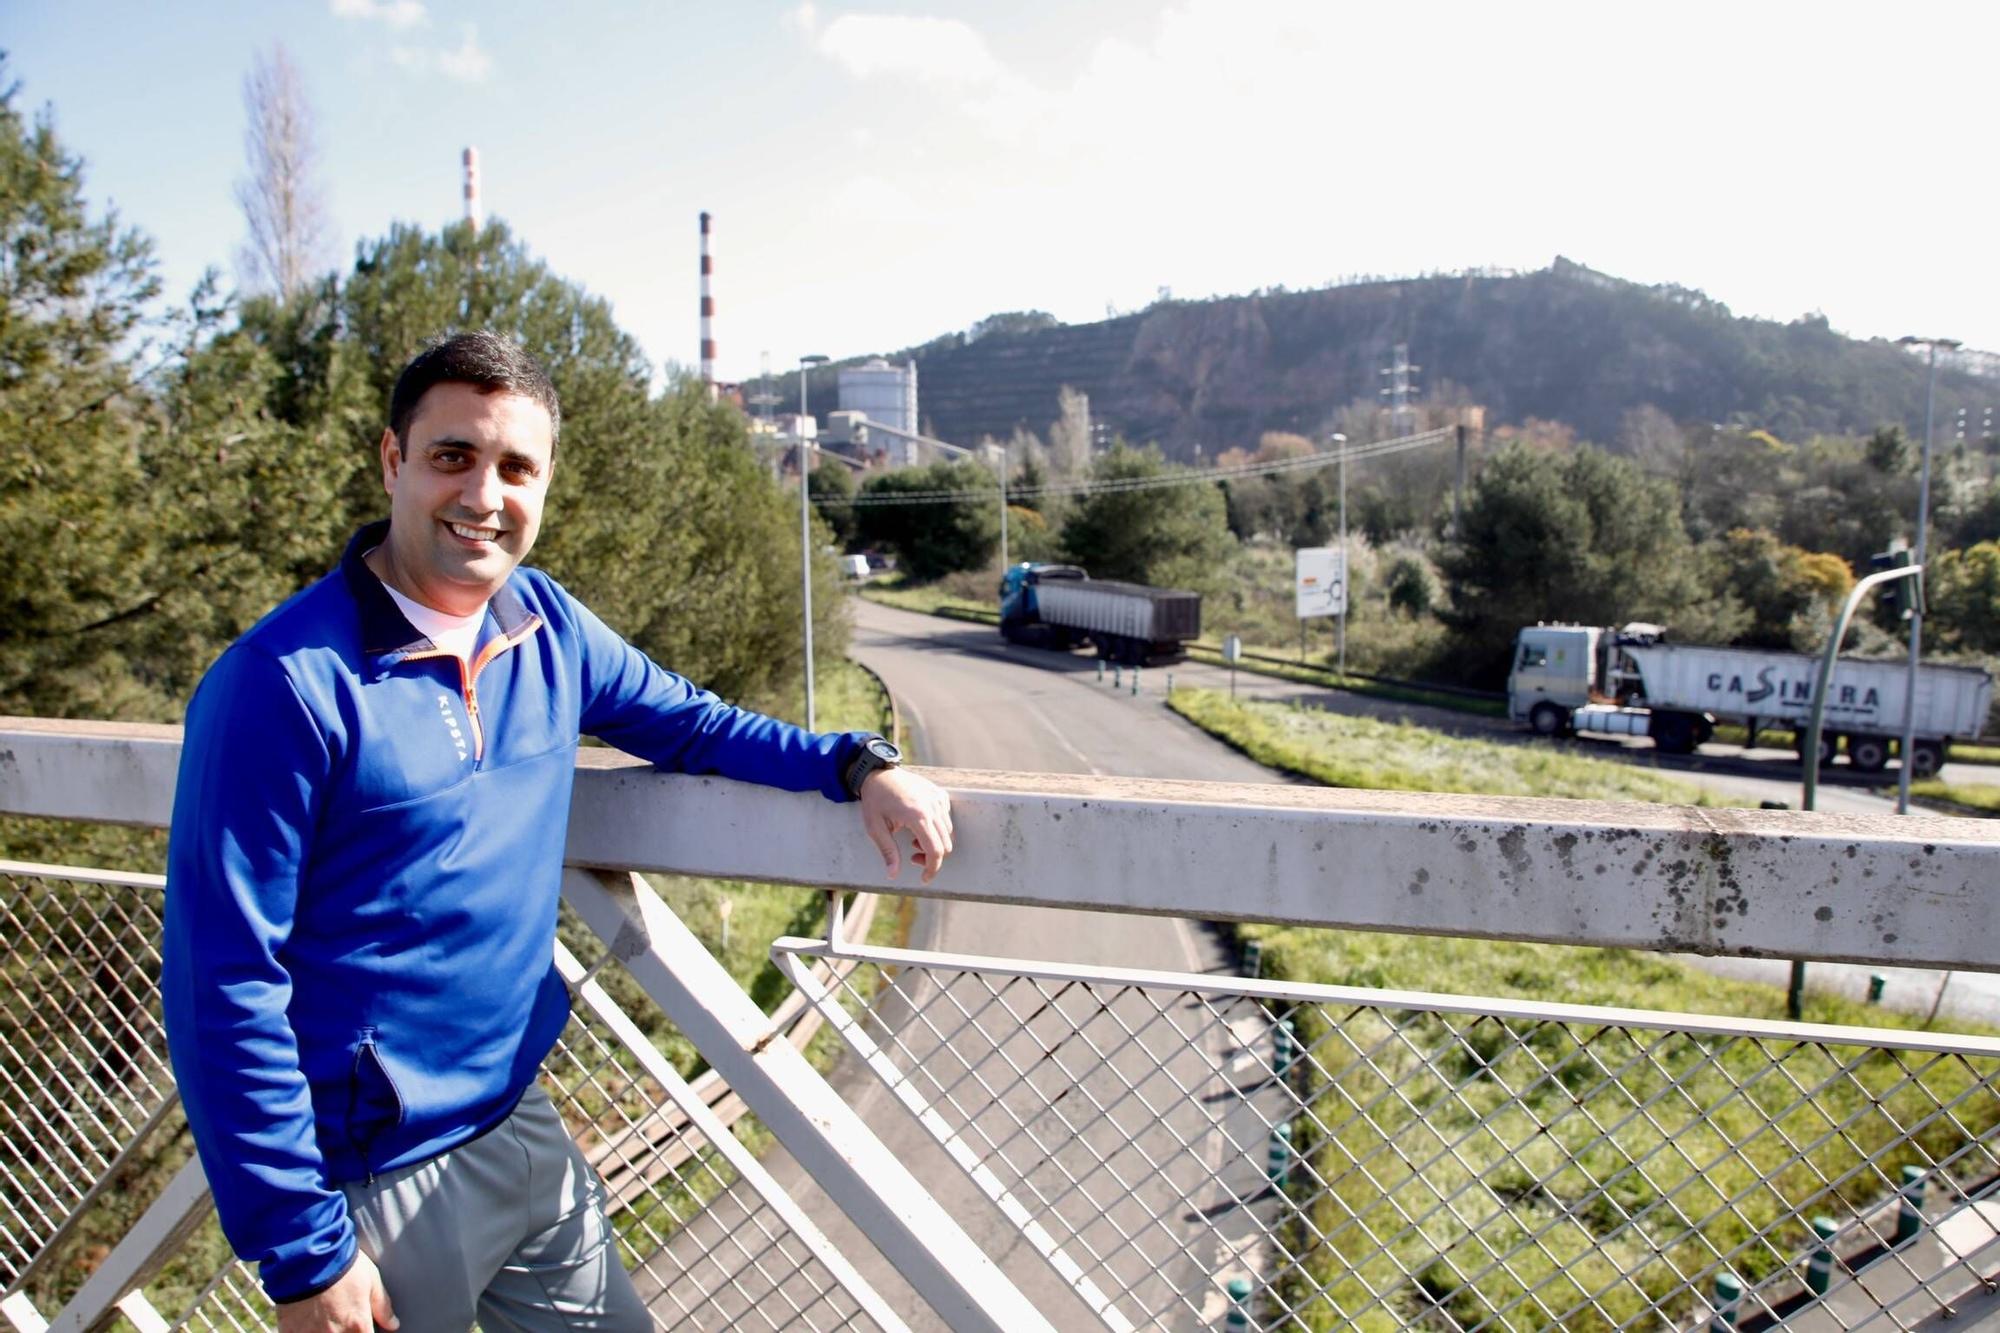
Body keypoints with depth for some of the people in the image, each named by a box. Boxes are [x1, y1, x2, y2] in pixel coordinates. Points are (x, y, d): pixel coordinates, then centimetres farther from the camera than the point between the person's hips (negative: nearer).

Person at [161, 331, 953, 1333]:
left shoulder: (545, 624, -2)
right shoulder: (285, 685, -20)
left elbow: (685, 722, 11)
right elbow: (226, 987, -18)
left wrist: (858, 764, -5)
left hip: (519, 1124, 6)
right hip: (373, 1183, -6)